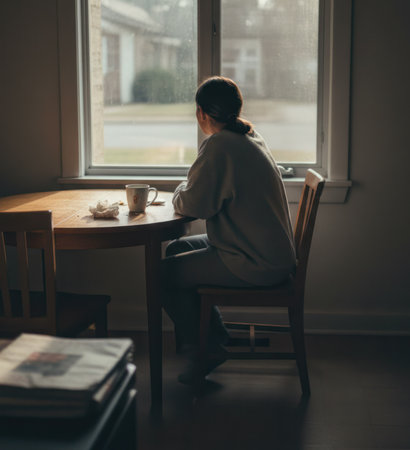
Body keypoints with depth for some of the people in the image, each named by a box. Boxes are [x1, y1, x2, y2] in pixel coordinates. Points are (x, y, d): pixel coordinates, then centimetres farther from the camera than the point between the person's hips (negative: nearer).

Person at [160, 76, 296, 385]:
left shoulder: (219, 145, -20)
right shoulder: (250, 136, 11)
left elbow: (193, 205, -21)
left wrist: (180, 193, 0)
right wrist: (190, 192, 8)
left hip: (258, 265, -10)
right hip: (271, 252, 10)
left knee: (163, 273, -3)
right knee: (177, 250, 21)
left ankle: (201, 354, 13)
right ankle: (217, 337, 25)